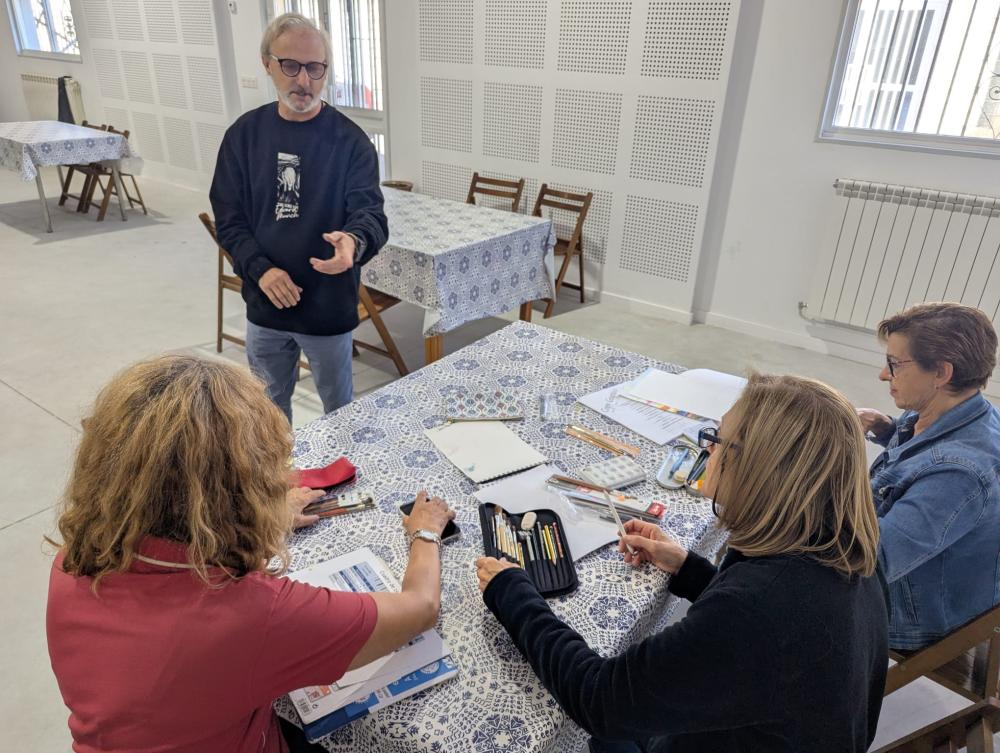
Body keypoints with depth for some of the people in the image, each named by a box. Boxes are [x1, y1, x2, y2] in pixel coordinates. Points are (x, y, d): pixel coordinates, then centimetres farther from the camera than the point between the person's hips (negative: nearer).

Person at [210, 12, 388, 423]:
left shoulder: (349, 140, -10)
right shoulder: (244, 134, 0)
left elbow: (369, 211, -20)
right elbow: (228, 217, 1)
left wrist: (355, 242, -44)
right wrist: (260, 269, -15)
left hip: (329, 306, -3)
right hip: (264, 304, 3)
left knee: (339, 408, 15)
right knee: (269, 405, 22)